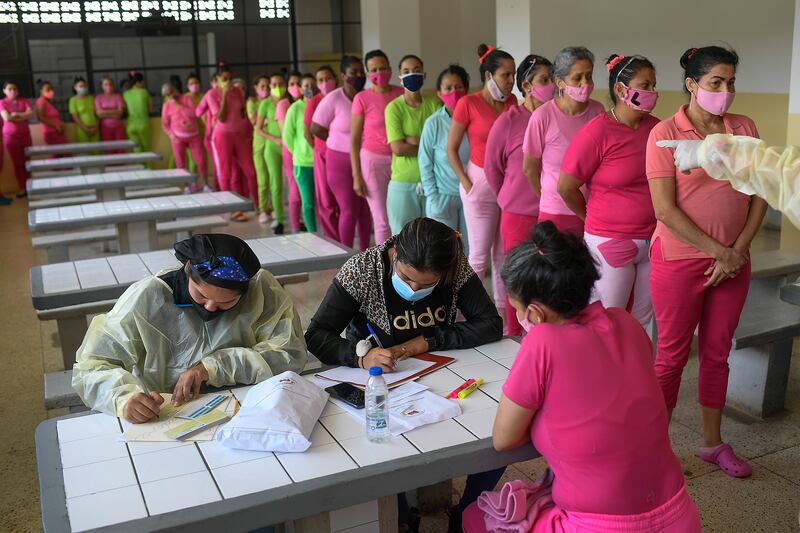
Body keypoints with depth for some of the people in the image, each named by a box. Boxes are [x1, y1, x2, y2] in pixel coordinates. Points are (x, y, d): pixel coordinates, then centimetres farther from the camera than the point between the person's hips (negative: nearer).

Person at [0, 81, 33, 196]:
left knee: (27, 162, 4)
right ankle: (22, 188, 4)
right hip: (10, 136, -2)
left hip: (25, 135, 2)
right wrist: (23, 116, -6)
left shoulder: (24, 101, 7)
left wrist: (15, 114, -12)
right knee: (17, 163, 2)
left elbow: (31, 114, -8)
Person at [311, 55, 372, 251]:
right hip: (342, 161, -3)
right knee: (349, 211, -1)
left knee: (366, 209, 9)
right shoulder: (333, 99, -9)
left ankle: (365, 252, 21)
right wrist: (342, 142, 1)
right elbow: (316, 129, -4)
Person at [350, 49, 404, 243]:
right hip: (373, 161, -2)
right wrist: (356, 176, -5)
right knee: (382, 221, 1)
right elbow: (354, 140, -2)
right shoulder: (362, 99, -3)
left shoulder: (402, 94, 3)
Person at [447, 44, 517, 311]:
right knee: (479, 254, 2)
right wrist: (467, 185, -11)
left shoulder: (512, 101, 5)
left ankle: (502, 307, 25)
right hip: (481, 182, -5)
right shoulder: (468, 104, -10)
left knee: (503, 252, 12)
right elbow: (451, 149, -6)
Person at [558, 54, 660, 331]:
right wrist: (597, 220, 5)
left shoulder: (656, 128, 2)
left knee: (641, 321, 15)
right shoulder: (597, 132, -13)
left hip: (652, 241, 5)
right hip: (610, 243, -5)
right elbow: (566, 188, -8)